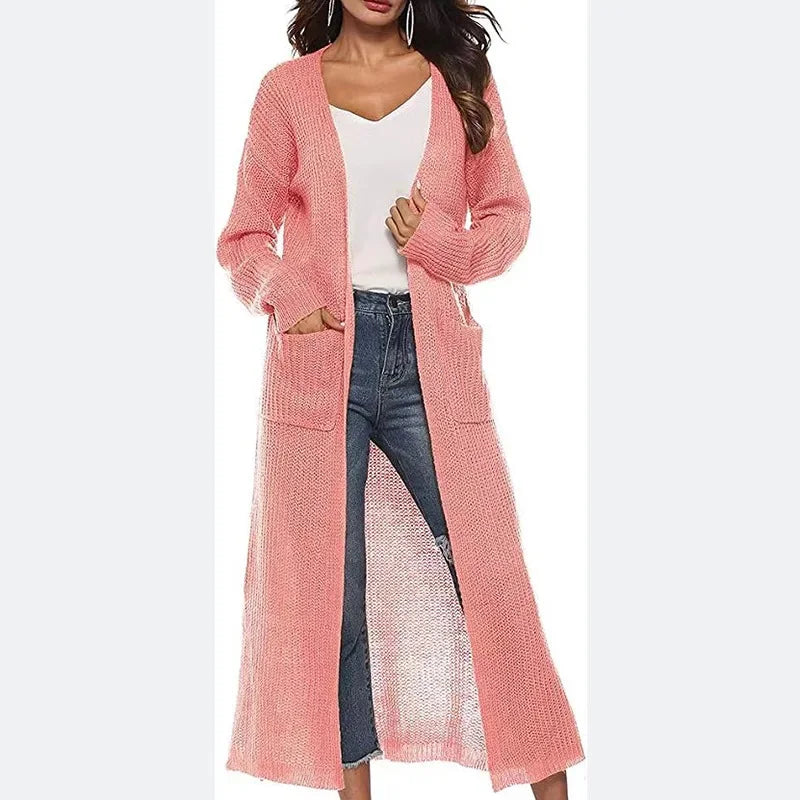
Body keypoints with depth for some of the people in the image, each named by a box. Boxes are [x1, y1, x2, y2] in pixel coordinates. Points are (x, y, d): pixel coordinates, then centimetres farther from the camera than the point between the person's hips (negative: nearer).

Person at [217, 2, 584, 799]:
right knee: (331, 585, 6)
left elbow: (508, 213, 11)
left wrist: (440, 245, -9)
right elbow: (244, 236, 9)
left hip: (429, 352, 0)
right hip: (322, 354, 0)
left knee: (487, 569, 1)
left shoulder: (462, 78, 11)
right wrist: (285, 294, -12)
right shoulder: (287, 89, 8)